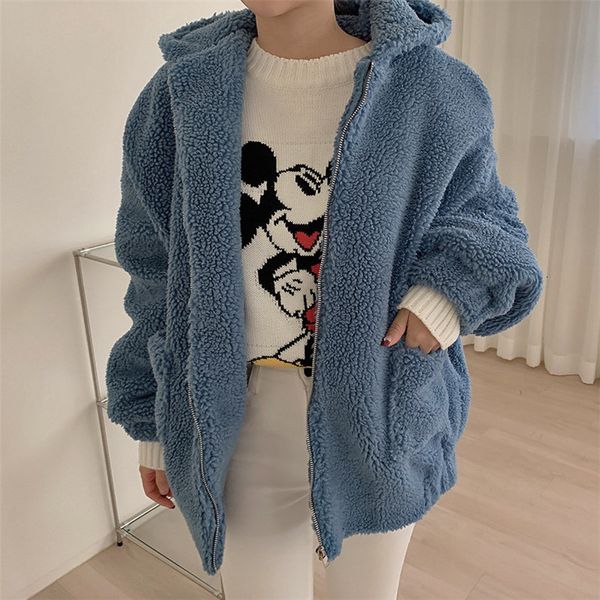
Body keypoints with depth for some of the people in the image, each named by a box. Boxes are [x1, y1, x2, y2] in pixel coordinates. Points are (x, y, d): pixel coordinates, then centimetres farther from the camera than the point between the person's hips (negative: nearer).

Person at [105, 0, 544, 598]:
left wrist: (456, 283, -19)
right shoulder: (182, 93, -3)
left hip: (382, 418, 1)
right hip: (248, 422, 1)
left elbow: (486, 218, 6)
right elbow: (159, 273, 3)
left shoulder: (432, 88, -8)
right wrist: (154, 426, 8)